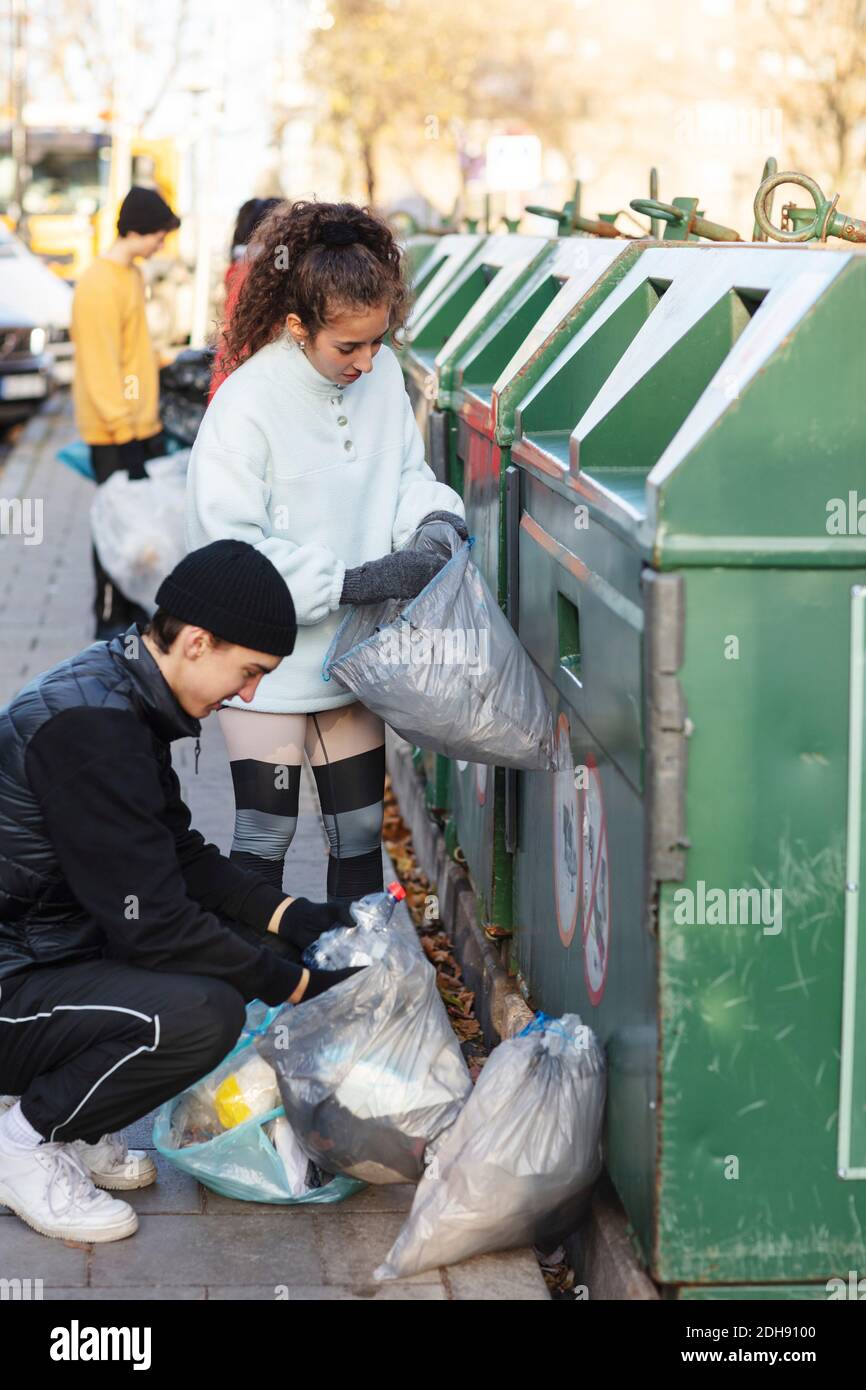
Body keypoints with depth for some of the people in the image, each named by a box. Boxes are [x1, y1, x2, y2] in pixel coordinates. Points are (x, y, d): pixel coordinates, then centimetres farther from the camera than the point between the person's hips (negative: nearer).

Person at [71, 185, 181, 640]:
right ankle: (110, 619, 5)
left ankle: (130, 606, 22)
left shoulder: (131, 275, 12)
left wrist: (149, 421, 19)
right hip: (115, 431, -9)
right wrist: (121, 424, -21)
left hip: (140, 425, 9)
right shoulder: (99, 285, -18)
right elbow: (100, 365, -21)